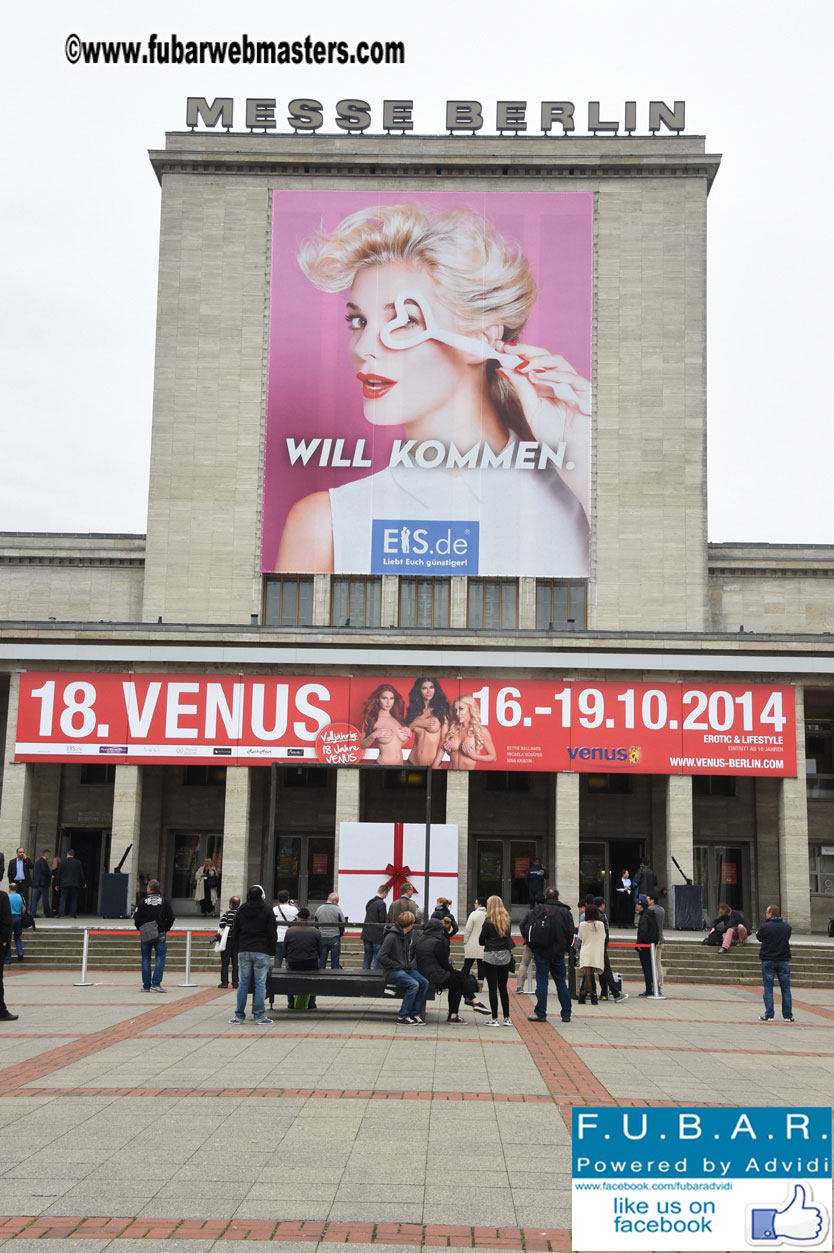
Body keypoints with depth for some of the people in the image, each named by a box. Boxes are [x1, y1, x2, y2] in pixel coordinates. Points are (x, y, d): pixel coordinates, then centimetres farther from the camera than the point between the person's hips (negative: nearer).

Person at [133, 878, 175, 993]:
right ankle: (156, 984, -10)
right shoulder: (165, 902, 0)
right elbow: (171, 917, 1)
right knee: (160, 958, 1)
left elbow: (136, 918, -4)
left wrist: (141, 930, 10)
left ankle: (146, 985, 7)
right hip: (160, 934, 0)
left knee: (146, 959, 7)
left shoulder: (143, 902, -4)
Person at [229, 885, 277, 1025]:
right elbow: (272, 933, -2)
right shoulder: (267, 910, -1)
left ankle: (239, 1016, 8)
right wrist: (272, 952, 6)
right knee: (260, 984, -2)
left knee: (243, 983, 7)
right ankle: (260, 1016, -2)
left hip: (243, 951, 3)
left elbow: (235, 932, 11)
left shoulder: (241, 910, 8)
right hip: (261, 952, -3)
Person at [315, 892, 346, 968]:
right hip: (334, 938, -3)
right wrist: (340, 934, 9)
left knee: (321, 959, 9)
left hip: (322, 938, 4)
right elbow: (342, 924, -8)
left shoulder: (319, 909, 3)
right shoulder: (337, 909, -11)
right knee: (335, 960, 5)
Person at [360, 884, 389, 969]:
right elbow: (383, 920, -16)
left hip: (366, 934, 7)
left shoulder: (369, 902, 11)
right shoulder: (381, 904, -14)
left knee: (367, 957, 12)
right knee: (377, 959, -2)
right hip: (377, 936, -7)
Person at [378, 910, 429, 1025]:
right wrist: (398, 965, -16)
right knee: (414, 984, -29)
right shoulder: (392, 936, -15)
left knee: (424, 982, -13)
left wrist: (410, 964, 8)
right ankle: (402, 1016, -19)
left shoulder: (406, 936, 13)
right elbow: (382, 957, -19)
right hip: (394, 972, -8)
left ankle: (414, 1013, -5)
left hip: (406, 969, 8)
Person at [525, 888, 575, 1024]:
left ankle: (540, 1013, -1)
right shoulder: (566, 911, 4)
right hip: (559, 953, 2)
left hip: (541, 952, -2)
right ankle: (566, 1014, 10)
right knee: (561, 982, 9)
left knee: (542, 982, 0)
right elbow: (571, 932, 4)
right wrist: (567, 948, 14)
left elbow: (530, 929, -4)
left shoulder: (539, 910, -3)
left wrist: (532, 946, 7)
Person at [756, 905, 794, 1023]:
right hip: (783, 961, 3)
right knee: (786, 989, 8)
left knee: (768, 989, 3)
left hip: (768, 961, -3)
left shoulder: (765, 927, -12)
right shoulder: (787, 927, -1)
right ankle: (788, 1015, 9)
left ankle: (769, 1015, 1)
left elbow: (759, 938, 4)